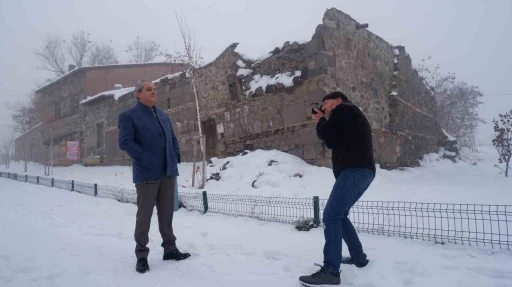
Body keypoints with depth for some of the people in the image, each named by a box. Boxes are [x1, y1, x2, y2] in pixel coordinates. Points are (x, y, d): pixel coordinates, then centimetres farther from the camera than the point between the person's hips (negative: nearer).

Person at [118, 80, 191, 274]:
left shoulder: (163, 115, 18)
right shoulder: (128, 116, -3)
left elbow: (173, 138, 22)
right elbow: (125, 142, -14)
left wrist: (176, 156, 6)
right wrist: (145, 159, -20)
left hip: (168, 172, 6)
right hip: (147, 174, -6)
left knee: (166, 213, 13)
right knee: (144, 215, 1)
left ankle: (170, 249, 24)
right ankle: (141, 255, 13)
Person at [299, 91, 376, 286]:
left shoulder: (343, 109, 3)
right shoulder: (349, 117, 31)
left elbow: (326, 135, -4)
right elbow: (332, 142, 28)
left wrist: (321, 121, 15)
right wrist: (325, 121, 21)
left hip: (354, 170, -11)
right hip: (363, 171, 11)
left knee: (331, 216, -17)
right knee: (338, 215, 18)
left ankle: (331, 271, -21)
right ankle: (358, 257, 22)